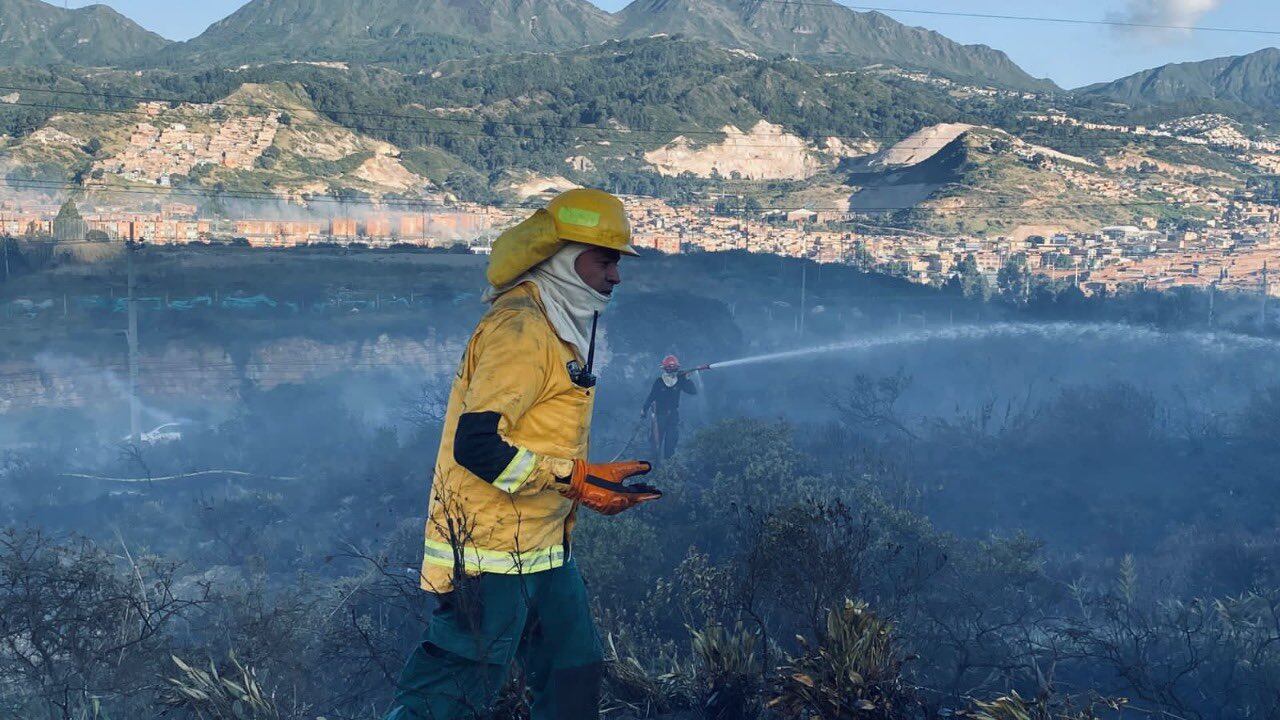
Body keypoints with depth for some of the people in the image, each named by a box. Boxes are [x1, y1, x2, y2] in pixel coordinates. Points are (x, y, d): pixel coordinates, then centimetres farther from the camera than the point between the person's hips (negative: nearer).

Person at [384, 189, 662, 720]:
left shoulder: (557, 327, 15)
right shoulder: (520, 328, -17)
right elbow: (477, 444, -24)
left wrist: (598, 481, 9)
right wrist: (577, 480, -22)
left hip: (542, 548, 10)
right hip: (490, 554, -10)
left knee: (575, 675, 16)